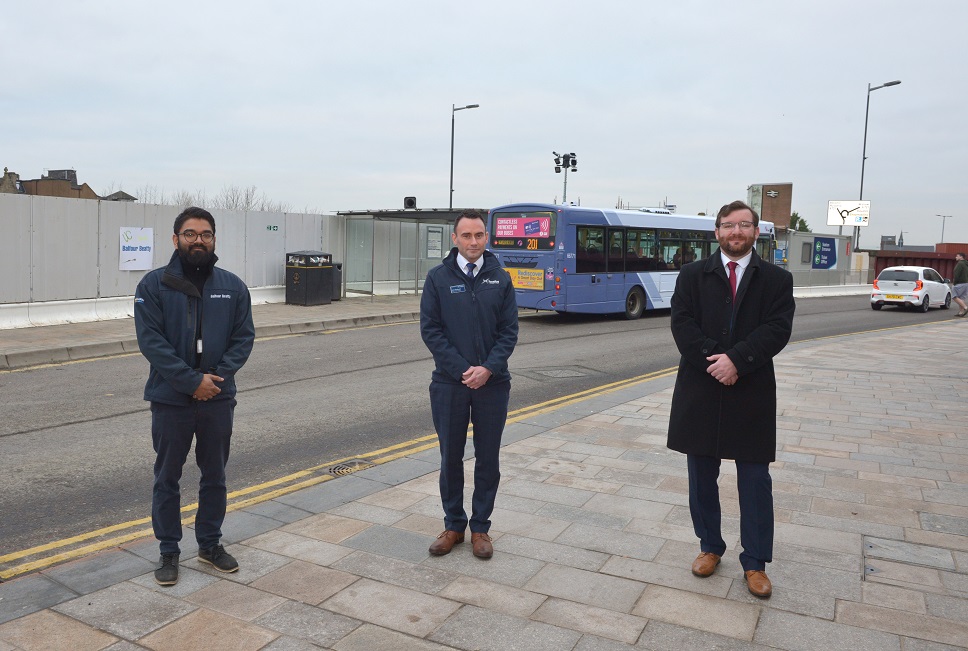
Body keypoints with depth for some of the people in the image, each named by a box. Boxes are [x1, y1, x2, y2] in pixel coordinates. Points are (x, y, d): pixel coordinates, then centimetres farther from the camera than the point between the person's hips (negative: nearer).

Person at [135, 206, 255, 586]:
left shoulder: (233, 286, 2)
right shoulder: (154, 285, -7)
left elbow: (244, 337, 1)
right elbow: (151, 341, -12)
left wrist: (219, 375, -14)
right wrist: (192, 380, -18)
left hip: (219, 398, 3)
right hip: (170, 400, -2)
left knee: (215, 477, 14)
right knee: (167, 479, 10)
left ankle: (210, 544, 31)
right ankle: (169, 552, 26)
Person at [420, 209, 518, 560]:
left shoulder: (500, 278, 3)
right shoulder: (438, 277, -1)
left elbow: (510, 330, 0)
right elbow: (430, 329, -4)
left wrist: (488, 369, -14)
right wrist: (463, 369, -12)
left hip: (492, 383, 1)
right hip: (449, 383, -1)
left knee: (488, 459, 8)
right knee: (451, 457, 9)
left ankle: (480, 527, 23)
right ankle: (453, 525, 25)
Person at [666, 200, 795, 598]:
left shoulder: (776, 279, 4)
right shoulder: (693, 276, 6)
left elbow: (777, 329, -9)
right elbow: (682, 324, -6)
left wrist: (736, 360, -21)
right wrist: (713, 362, -18)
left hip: (752, 394, -1)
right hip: (700, 393, 1)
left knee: (755, 481, 5)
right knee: (702, 478, 12)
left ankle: (755, 563, 19)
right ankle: (710, 547, 30)